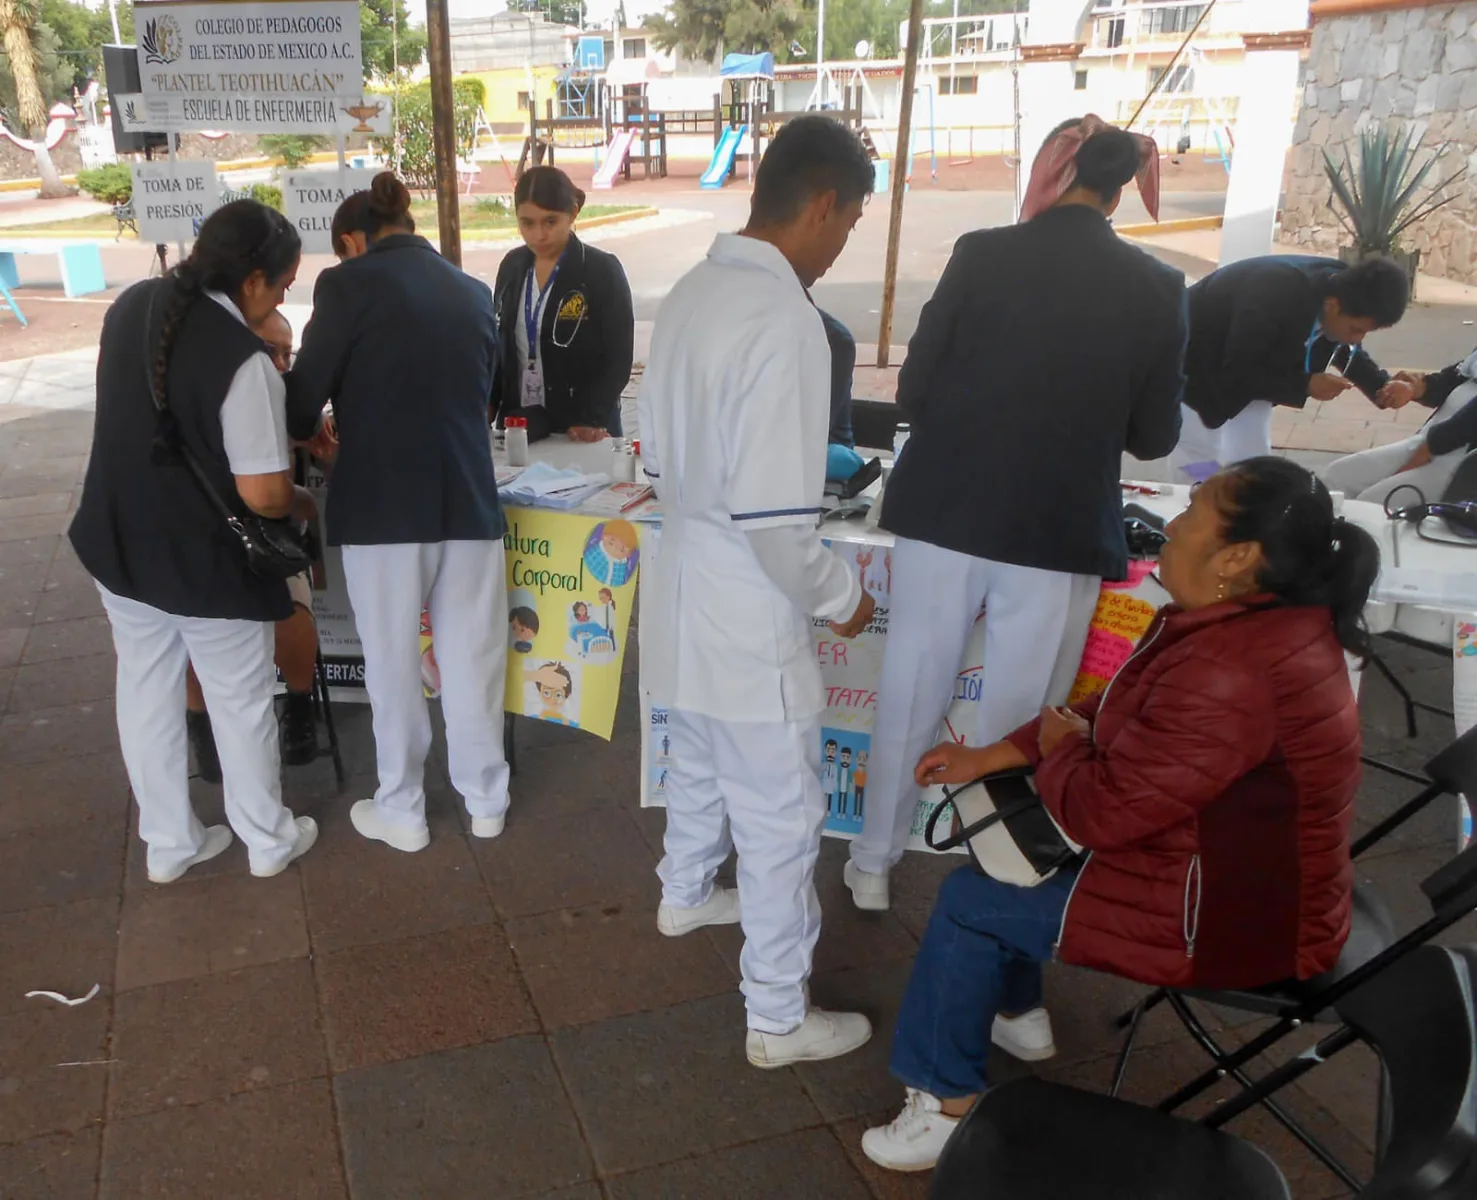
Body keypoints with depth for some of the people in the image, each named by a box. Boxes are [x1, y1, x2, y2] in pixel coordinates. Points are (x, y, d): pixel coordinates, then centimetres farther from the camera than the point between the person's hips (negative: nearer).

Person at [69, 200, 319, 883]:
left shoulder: (132, 305, -2)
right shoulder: (244, 361, -26)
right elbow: (263, 495, -25)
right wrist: (299, 502, -2)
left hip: (120, 540, 7)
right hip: (204, 561, -7)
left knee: (145, 692, 18)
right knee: (241, 702, 12)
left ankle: (168, 844, 33)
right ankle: (269, 841, 29)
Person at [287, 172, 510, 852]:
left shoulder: (348, 284, -5)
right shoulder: (473, 292, 10)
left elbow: (306, 392, -3)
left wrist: (304, 435, 20)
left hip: (382, 504, -4)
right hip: (468, 498, 4)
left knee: (392, 663, 10)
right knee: (472, 655, 14)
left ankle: (402, 812, 24)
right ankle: (485, 799, 27)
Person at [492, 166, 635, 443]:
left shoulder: (602, 271, -8)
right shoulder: (512, 266, 6)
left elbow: (618, 360, -10)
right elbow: (497, 346, 11)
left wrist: (590, 420, -20)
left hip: (582, 433, -4)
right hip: (518, 426, 4)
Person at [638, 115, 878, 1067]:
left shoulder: (691, 293, 1)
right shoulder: (786, 320, -25)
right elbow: (773, 518, -27)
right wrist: (841, 596, -11)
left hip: (683, 593, 9)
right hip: (752, 625, -8)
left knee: (701, 765, 30)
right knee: (781, 820, 8)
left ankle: (685, 896, 55)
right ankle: (780, 1020, 25)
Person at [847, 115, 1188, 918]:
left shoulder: (983, 254, -5)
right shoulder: (1155, 287, -2)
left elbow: (913, 392, -2)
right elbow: (1155, 435, 4)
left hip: (945, 512, 0)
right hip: (1063, 530, 0)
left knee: (910, 695, 15)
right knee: (1018, 715, 12)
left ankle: (874, 864, 29)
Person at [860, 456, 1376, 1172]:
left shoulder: (1229, 675, -34)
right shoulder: (1248, 619, -1)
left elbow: (1101, 810, -27)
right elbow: (1113, 714, 9)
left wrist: (1059, 749, -5)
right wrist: (989, 758, 7)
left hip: (1233, 920, -9)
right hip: (1232, 861, 10)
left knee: (971, 901, -3)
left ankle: (947, 1101, 14)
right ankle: (1013, 1005, 35)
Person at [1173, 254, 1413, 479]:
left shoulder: (1341, 288, -16)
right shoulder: (1277, 294, -39)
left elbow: (1349, 351, 3)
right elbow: (1236, 370, -32)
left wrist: (1383, 385, -15)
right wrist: (1304, 385, -32)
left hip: (1248, 372, 7)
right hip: (1197, 365, -7)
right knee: (1199, 470, -7)